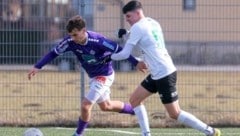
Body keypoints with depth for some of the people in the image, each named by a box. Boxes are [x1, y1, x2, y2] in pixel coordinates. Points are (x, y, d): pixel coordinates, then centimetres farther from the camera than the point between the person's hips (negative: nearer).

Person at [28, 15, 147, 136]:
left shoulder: (97, 41, -33)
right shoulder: (70, 41, -19)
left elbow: (118, 50, -25)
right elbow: (54, 53, -7)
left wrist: (136, 63, -22)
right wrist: (37, 67, -15)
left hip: (104, 76, -7)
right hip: (93, 76, 7)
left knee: (85, 105, -15)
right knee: (105, 106, 25)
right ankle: (136, 110, 46)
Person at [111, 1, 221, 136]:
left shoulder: (138, 27, -13)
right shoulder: (152, 23, 11)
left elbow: (125, 54, -13)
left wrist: (110, 57, 5)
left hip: (163, 74, -10)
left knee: (175, 114, -5)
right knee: (134, 100, 12)